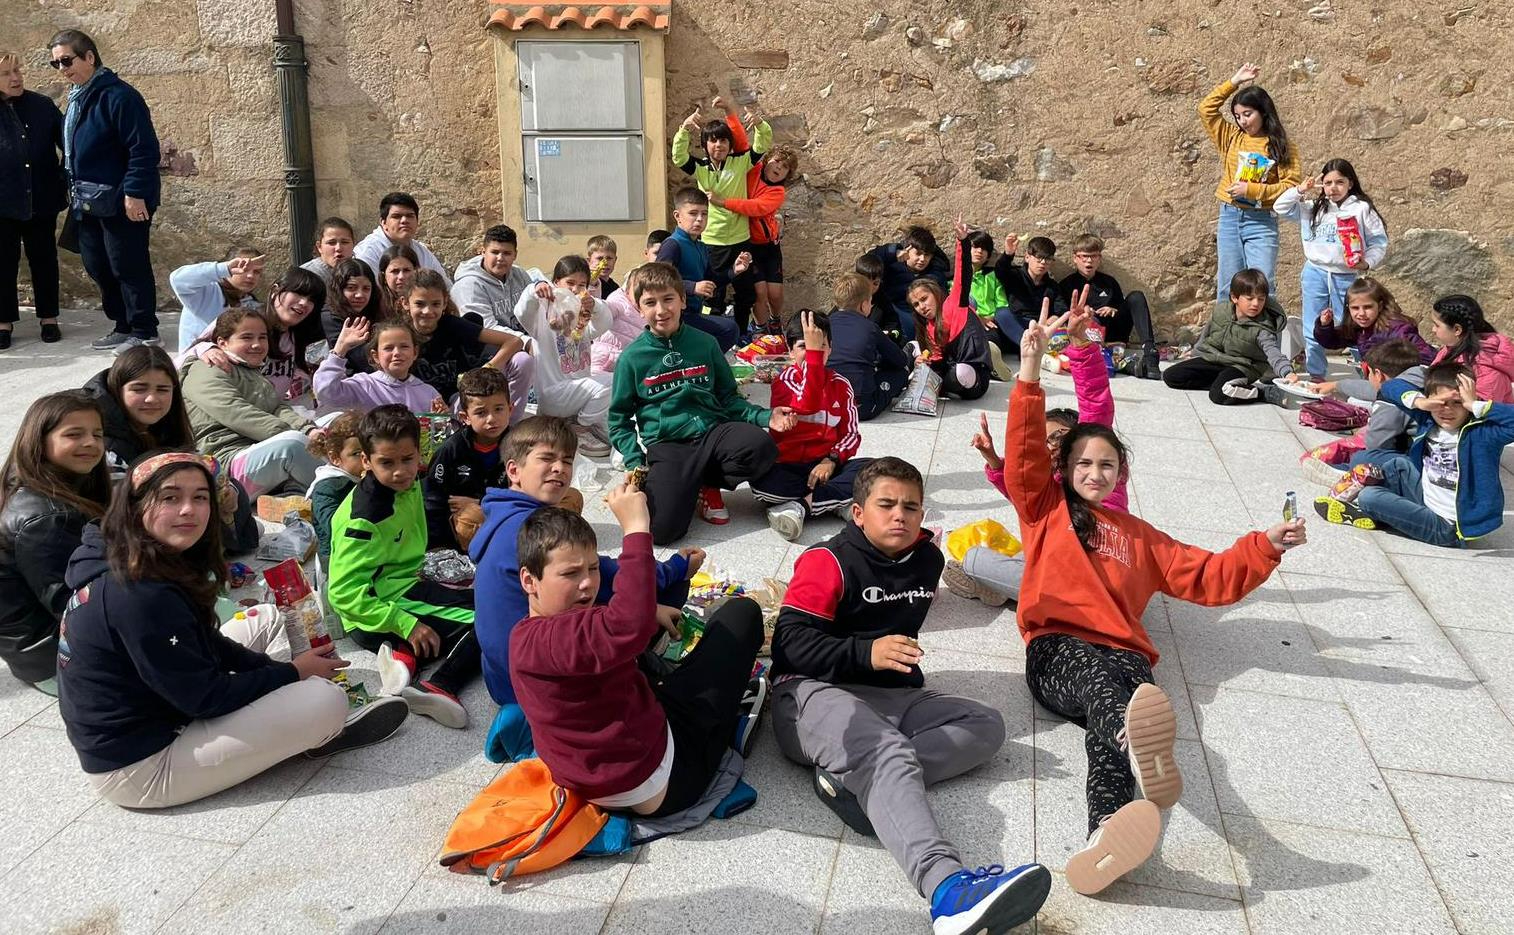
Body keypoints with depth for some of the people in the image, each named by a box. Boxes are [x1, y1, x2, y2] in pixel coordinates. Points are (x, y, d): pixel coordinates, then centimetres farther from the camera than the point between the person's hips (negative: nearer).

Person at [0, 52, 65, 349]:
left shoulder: (43, 105, 1)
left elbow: (67, 143, 3)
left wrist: (67, 180, -4)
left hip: (42, 200, 1)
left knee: (44, 259, 10)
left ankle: (48, 318, 21)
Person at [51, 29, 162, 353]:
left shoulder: (117, 95, -13)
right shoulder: (76, 98, 15)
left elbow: (144, 149, -18)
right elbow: (71, 149, 23)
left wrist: (134, 193, -21)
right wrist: (74, 191, 16)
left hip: (119, 201, -9)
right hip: (86, 202, 9)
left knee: (128, 267, -3)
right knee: (97, 266, 12)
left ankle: (144, 332, 7)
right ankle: (123, 326, 23)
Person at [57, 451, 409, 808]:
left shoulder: (116, 569, 2)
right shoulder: (139, 596, -29)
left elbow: (207, 643, 11)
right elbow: (205, 698, -23)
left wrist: (273, 667, 0)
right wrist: (292, 672, -10)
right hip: (138, 769, -11)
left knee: (265, 622, 17)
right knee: (326, 699, -18)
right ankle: (320, 732, 17)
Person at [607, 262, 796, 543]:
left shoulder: (704, 343, 10)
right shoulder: (632, 357, 5)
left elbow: (728, 398, 16)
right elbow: (619, 420, 11)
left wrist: (765, 416, -2)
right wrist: (635, 462, -4)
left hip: (714, 430, 2)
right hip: (666, 444, -2)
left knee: (761, 446, -32)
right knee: (663, 529, -28)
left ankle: (708, 485, 0)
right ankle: (691, 484, 9)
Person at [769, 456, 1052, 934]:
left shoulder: (927, 559, 15)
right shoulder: (828, 561, -6)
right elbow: (790, 643, -15)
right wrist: (866, 653, -25)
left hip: (890, 693, 8)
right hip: (814, 693, -8)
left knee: (986, 725, -8)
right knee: (886, 752, -36)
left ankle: (849, 775, -28)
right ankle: (947, 886, -60)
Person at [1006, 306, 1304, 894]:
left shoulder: (1139, 536, 32)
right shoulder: (1045, 512, 25)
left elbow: (1208, 578, 26)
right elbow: (1023, 454, 9)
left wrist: (1266, 547, 9)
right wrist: (1030, 372, -2)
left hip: (1122, 655, 2)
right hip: (1057, 652, -2)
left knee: (1108, 706, -37)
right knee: (1100, 682, -40)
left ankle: (1106, 831, -68)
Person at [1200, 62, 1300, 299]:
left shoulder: (1281, 147, 0)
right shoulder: (1231, 137, 9)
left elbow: (1291, 186, -7)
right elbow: (1206, 109, 4)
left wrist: (1252, 190, -15)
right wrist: (1234, 82, 3)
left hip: (1261, 221, -3)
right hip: (1229, 217, 3)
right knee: (1228, 287, 7)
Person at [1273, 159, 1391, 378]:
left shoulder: (1362, 208, 0)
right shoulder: (1314, 209, 10)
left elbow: (1379, 241, -1)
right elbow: (1280, 208, 13)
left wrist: (1367, 262, -17)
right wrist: (1299, 190, 0)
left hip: (1347, 276, -3)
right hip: (1315, 274, 3)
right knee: (1313, 331, 7)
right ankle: (1315, 375, 16)